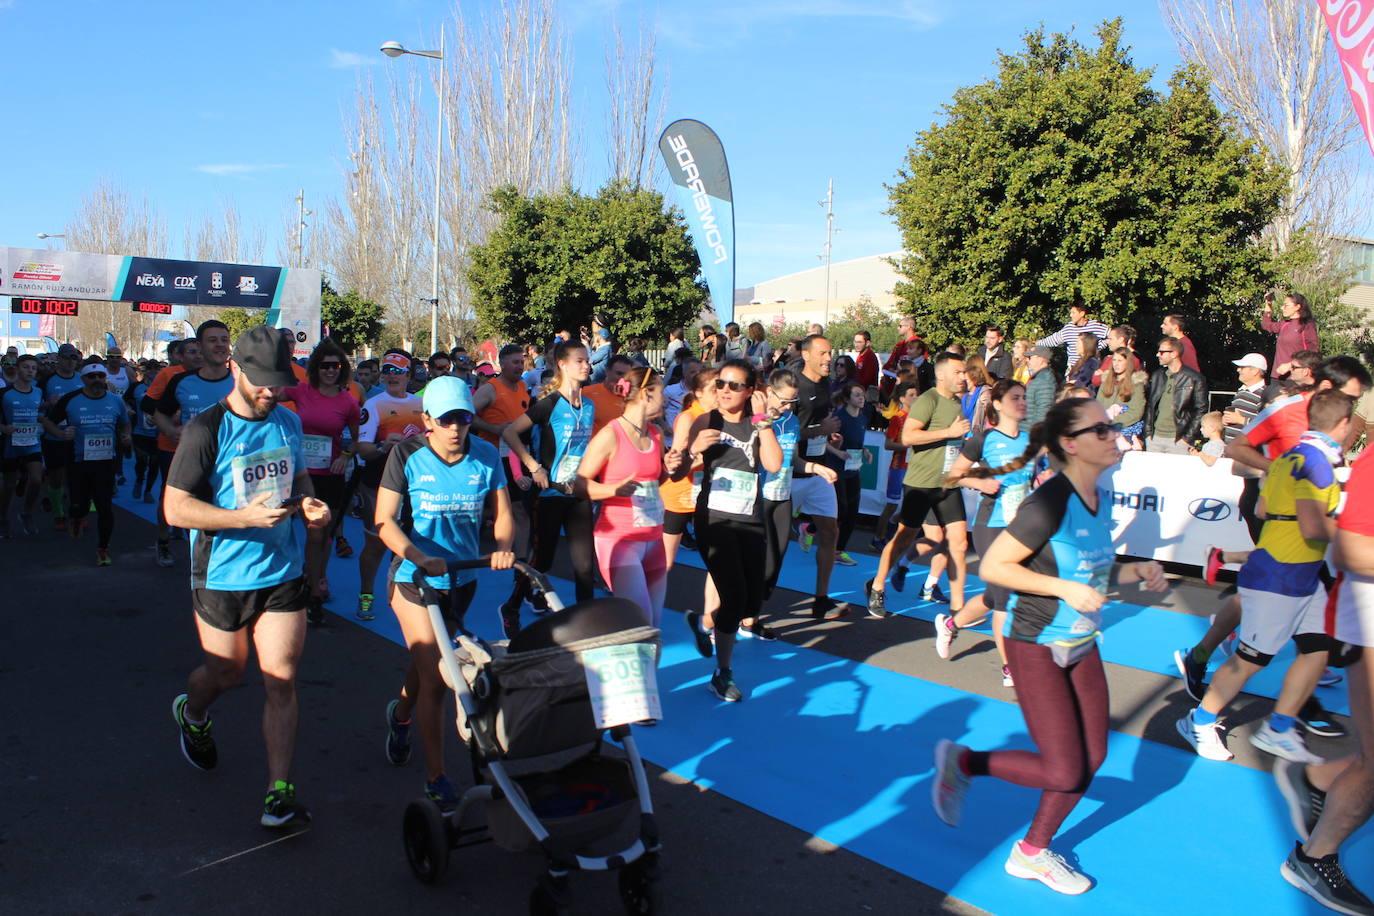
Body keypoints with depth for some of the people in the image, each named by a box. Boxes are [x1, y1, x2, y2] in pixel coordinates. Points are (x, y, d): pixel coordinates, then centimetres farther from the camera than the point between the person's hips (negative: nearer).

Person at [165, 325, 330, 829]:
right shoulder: (206, 429, -13)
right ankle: (192, 713, 51)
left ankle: (279, 792, 4)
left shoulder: (289, 422, 4)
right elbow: (176, 508, -15)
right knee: (225, 675, 16)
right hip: (222, 578, -3)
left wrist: (309, 503, -3)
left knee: (281, 680, -2)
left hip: (283, 574, 3)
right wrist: (246, 516, -27)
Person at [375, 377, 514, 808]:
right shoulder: (407, 456, -11)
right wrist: (420, 558, -30)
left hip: (462, 578, 4)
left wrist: (502, 547, -23)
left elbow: (502, 516, -1)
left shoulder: (486, 456, -4)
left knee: (428, 661, 22)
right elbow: (384, 521, -14)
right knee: (434, 677, -8)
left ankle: (402, 712, 55)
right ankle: (435, 777, 4)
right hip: (413, 577, -4)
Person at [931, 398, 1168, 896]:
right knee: (1065, 773, -7)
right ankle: (962, 761, 16)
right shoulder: (1049, 503, -23)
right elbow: (992, 566, -22)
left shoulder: (1097, 500, 4)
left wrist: (1135, 570, 0)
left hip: (1081, 645, 8)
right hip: (1036, 647, -8)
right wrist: (1065, 589, -26)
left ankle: (1031, 853, 29)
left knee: (1091, 759, 10)